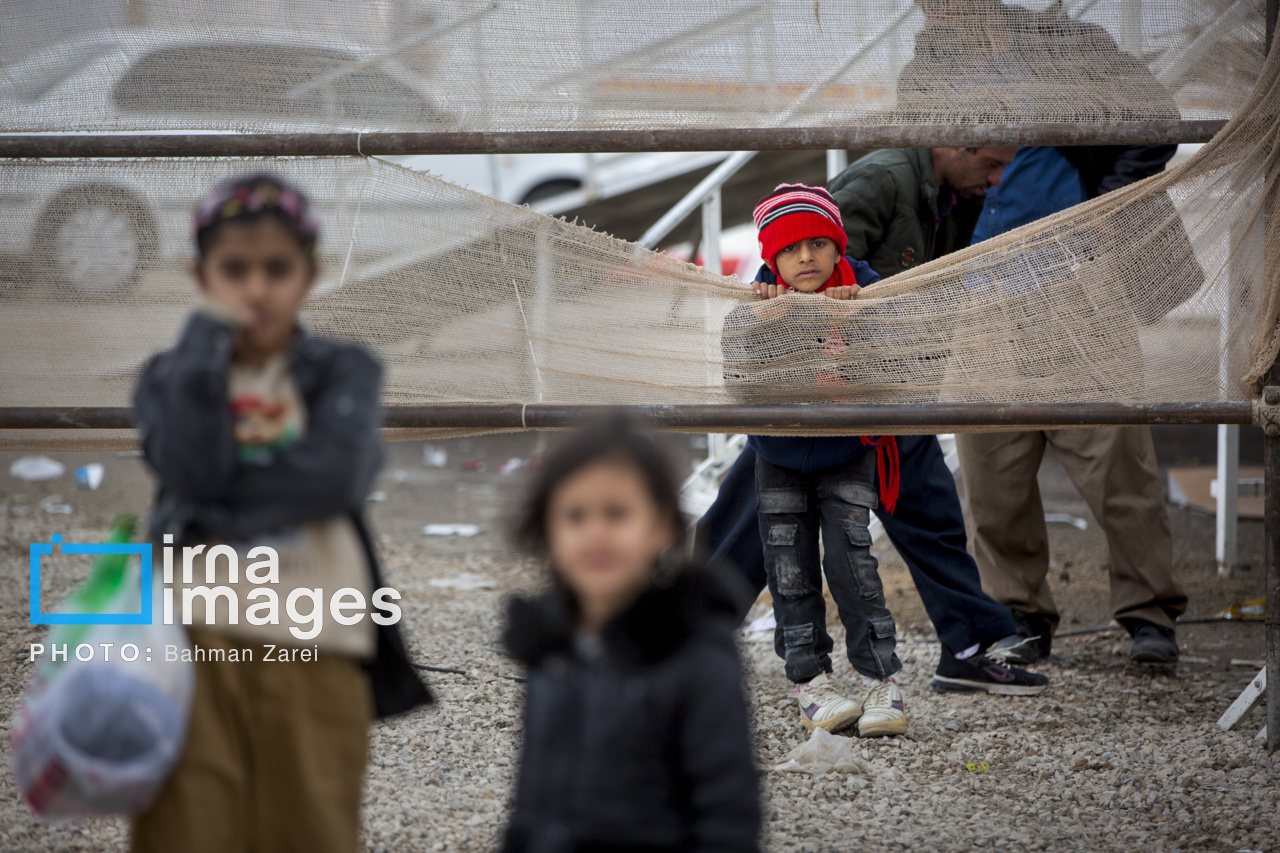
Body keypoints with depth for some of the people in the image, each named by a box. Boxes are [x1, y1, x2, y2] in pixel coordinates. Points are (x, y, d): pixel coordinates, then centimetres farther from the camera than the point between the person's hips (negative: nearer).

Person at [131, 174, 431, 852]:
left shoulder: (344, 372, 10)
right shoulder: (173, 377, 12)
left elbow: (336, 477, -9)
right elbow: (191, 469, -9)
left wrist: (220, 501, -11)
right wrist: (208, 346, -5)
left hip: (315, 649, 0)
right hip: (196, 639, 0)